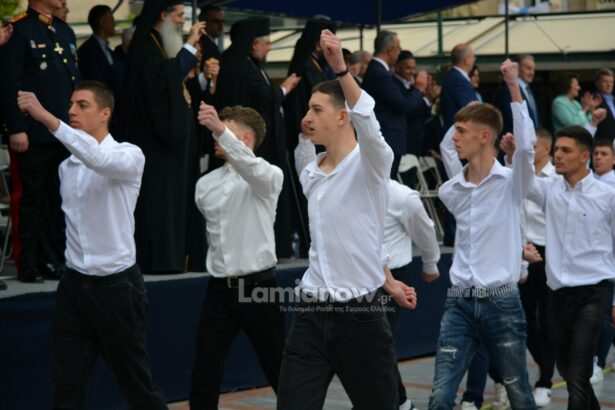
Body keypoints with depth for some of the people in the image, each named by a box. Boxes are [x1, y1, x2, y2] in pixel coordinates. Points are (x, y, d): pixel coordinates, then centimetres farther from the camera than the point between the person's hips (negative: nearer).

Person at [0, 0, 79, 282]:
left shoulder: (65, 31, 15)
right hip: (32, 134, -7)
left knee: (58, 197, 11)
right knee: (28, 198, 2)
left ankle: (54, 259, 19)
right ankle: (27, 264, 10)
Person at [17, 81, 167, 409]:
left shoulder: (129, 156, -9)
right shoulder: (66, 166, 11)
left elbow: (98, 159, -33)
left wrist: (45, 116, -38)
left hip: (116, 285, -5)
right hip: (74, 284, 5)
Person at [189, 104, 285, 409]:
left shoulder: (269, 177, -8)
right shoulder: (205, 184, 9)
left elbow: (252, 169, -32)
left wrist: (221, 129, -44)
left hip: (258, 286, -4)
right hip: (219, 289, 4)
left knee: (280, 374, 7)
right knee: (204, 381, 0)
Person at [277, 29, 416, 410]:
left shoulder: (370, 163, -8)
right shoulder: (310, 171, 11)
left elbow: (368, 123, -30)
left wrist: (340, 66, -40)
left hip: (361, 315, -5)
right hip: (311, 314, 5)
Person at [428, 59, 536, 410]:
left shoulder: (511, 183, -6)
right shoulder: (451, 191, 8)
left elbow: (526, 146, -24)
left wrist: (514, 87, -25)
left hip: (502, 303, -3)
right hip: (460, 304, 4)